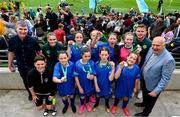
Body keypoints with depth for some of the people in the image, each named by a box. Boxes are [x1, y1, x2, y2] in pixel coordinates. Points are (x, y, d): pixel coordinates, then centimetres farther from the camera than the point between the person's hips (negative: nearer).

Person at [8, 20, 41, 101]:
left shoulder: (32, 40, -18)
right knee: (26, 82, 22)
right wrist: (10, 65, 6)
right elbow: (11, 52, 2)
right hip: (21, 66, 3)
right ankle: (30, 93, 48)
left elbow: (39, 52, -5)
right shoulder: (12, 40, -12)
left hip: (33, 65, -3)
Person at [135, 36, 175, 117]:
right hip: (145, 81, 6)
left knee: (150, 101, 22)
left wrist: (156, 91, -22)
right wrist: (141, 73, 12)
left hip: (153, 86, -6)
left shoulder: (168, 60, -33)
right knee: (145, 96, 34)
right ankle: (144, 103, 64)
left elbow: (165, 78, -27)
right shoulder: (151, 50, -13)